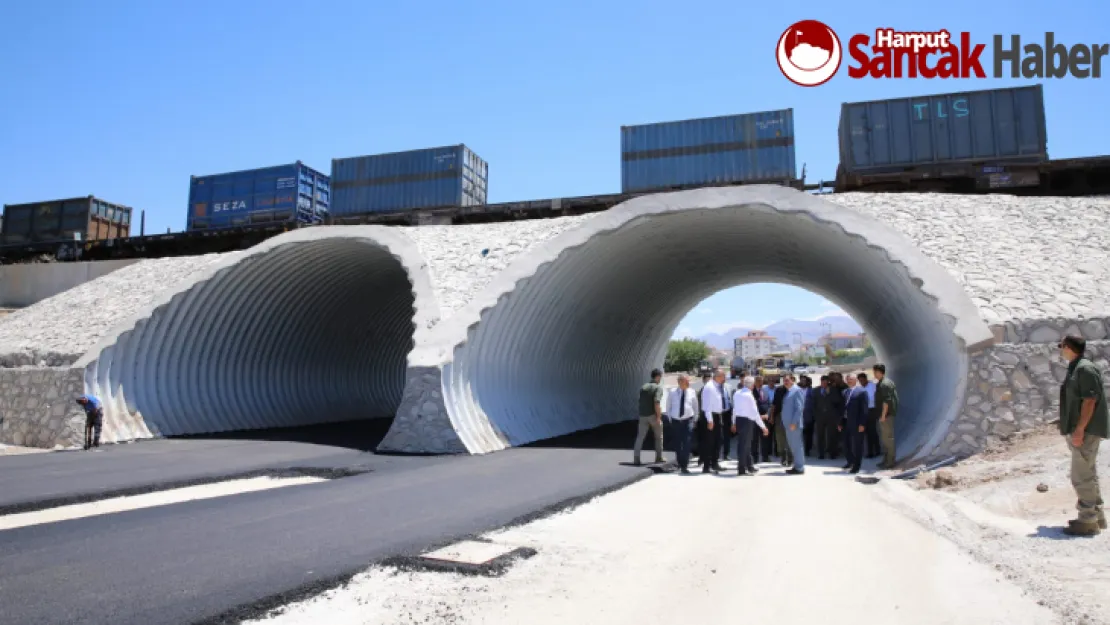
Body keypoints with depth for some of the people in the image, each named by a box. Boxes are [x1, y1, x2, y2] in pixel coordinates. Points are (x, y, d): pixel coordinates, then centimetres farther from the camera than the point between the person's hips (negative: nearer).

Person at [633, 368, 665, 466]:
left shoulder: (643, 387, 11)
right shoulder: (658, 387, -9)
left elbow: (640, 402, 13)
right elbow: (657, 403, -20)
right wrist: (659, 417, -18)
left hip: (643, 415, 5)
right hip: (653, 415, -5)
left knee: (640, 437, 5)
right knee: (659, 436, 15)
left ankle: (636, 458, -2)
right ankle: (659, 457, 21)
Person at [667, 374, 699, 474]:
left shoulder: (692, 392, 0)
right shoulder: (673, 393, 0)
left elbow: (695, 406, 10)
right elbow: (668, 406, 12)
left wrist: (695, 419, 9)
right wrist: (670, 418, 11)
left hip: (688, 420, -1)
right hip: (675, 421, 1)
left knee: (686, 443, -12)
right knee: (677, 444, 10)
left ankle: (684, 466, -9)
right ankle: (679, 463, 30)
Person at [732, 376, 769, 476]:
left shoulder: (737, 394, 5)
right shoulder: (749, 395, -16)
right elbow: (755, 412, -17)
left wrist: (734, 423, 21)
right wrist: (763, 427, -12)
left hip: (738, 419, 7)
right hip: (747, 421, -7)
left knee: (746, 444, 17)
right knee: (744, 445, 0)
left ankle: (750, 466, 27)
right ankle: (741, 469, 7)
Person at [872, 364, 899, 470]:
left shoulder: (884, 384, -17)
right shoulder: (884, 382, 14)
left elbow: (886, 401, -22)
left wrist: (883, 415, -21)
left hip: (886, 415, -10)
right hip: (886, 414, 10)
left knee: (887, 438, -4)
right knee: (884, 438, 16)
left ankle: (890, 462, 2)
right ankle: (886, 460, 23)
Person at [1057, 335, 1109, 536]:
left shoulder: (1085, 369, -15)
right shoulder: (1075, 369, 16)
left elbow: (1090, 400, -21)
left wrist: (1079, 429, -23)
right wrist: (1074, 430, 21)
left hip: (1086, 431, -11)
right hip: (1080, 431, 11)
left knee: (1082, 476, -8)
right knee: (1088, 475, 16)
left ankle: (1088, 521, -3)